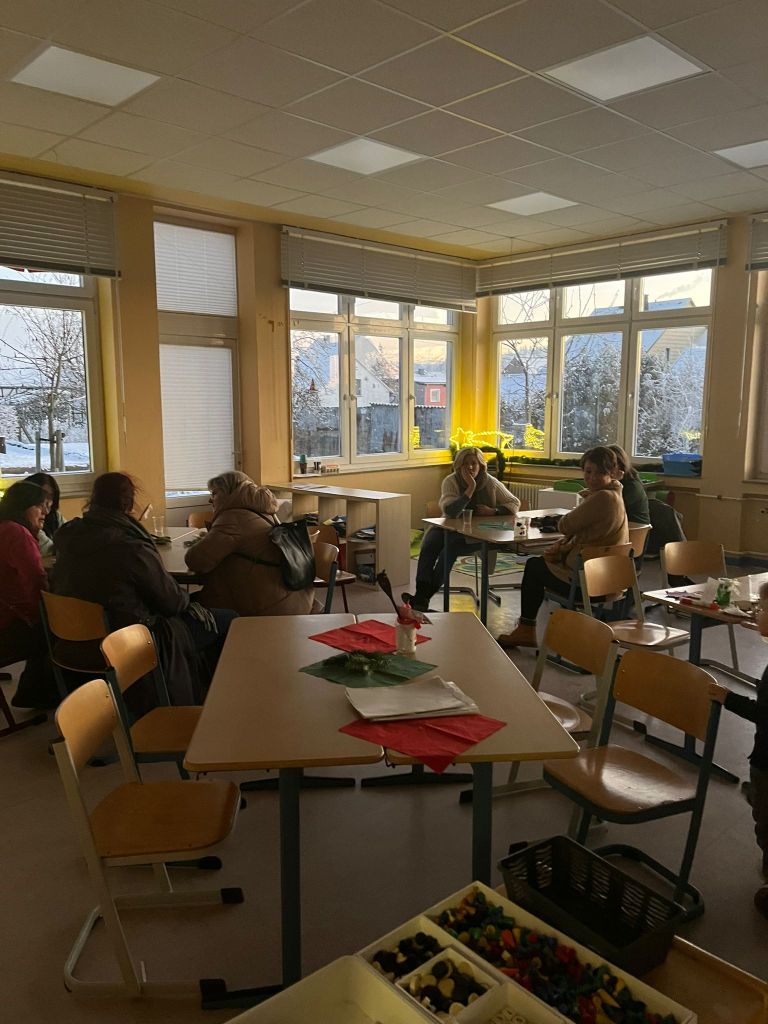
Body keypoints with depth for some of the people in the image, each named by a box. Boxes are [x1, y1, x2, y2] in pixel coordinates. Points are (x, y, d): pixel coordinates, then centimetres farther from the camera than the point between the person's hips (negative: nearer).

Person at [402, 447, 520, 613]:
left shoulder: (490, 483, -3)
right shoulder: (451, 481, -7)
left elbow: (514, 503, 7)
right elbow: (450, 512, -22)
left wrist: (493, 511, -11)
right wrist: (470, 488, -25)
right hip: (451, 528, 2)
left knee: (452, 545, -31)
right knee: (429, 545, -29)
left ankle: (423, 598, -27)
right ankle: (421, 595, -35)